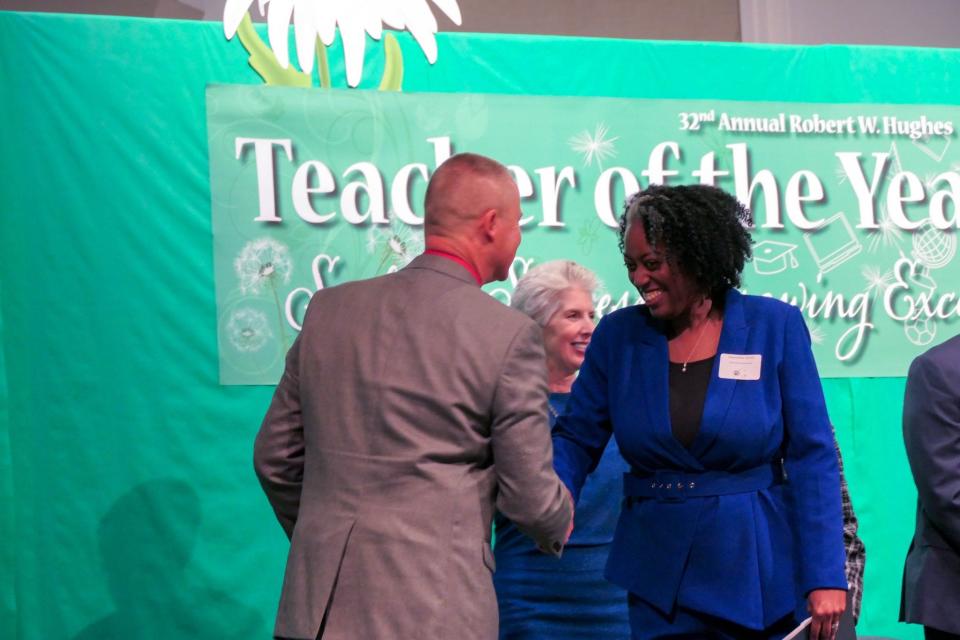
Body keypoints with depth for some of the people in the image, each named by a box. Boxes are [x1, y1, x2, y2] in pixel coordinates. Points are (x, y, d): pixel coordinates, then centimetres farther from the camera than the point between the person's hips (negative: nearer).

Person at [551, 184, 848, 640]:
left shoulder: (775, 327, -4)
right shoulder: (618, 335, 1)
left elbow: (812, 457, -5)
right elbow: (576, 440, 4)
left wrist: (825, 577, -10)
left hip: (763, 577, -1)